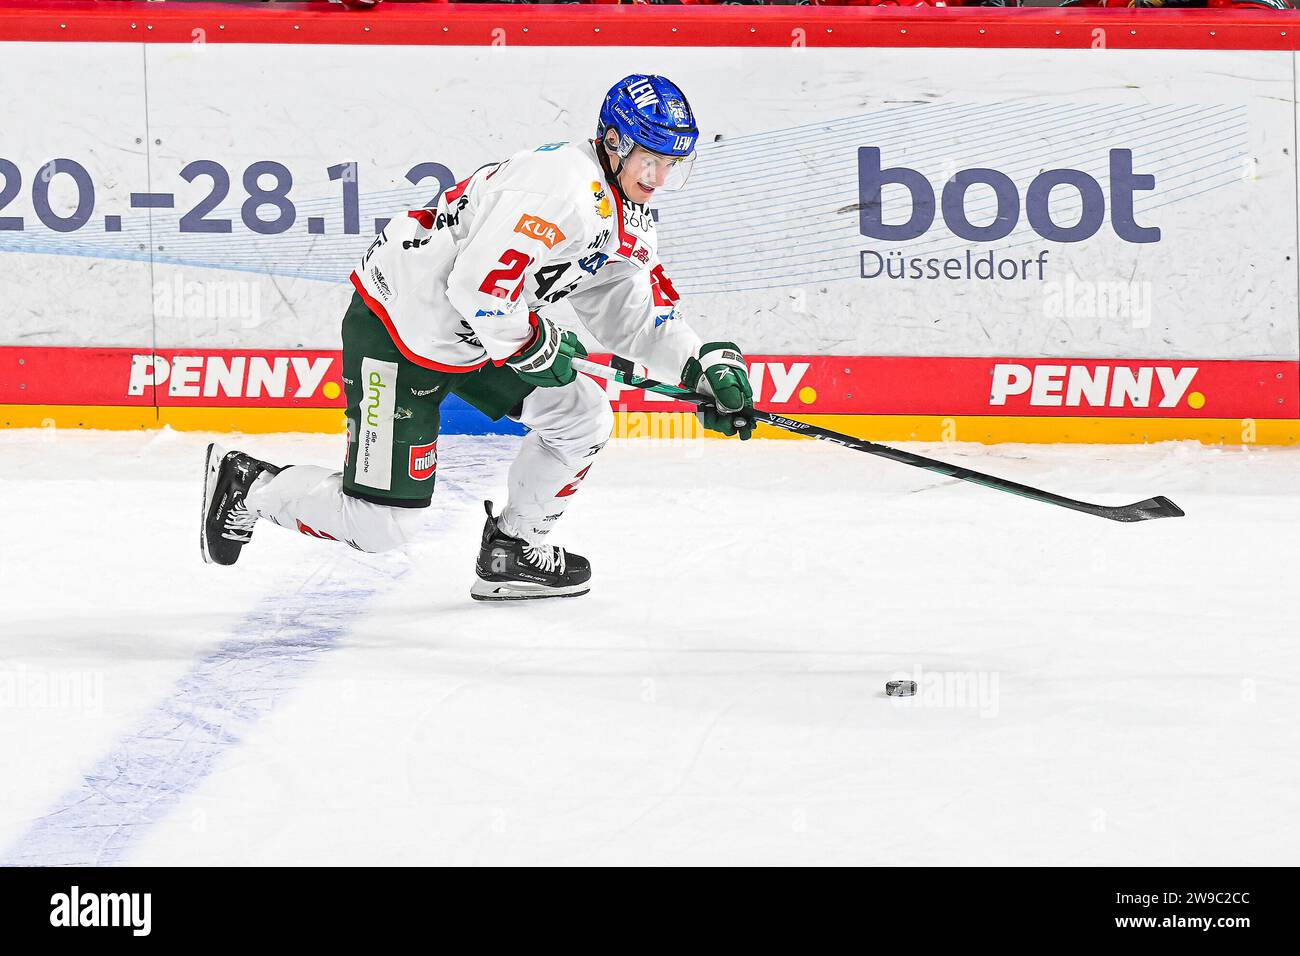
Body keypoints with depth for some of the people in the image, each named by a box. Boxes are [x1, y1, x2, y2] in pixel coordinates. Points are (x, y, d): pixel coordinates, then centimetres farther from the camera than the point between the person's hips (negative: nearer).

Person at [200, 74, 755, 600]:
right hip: (397, 334, -10)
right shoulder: (561, 186, -27)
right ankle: (247, 485, 14)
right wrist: (537, 349, -17)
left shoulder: (628, 219, 6)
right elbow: (477, 287, -32)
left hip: (476, 338, 10)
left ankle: (515, 549, 16)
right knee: (378, 526, -6)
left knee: (583, 418, 2)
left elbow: (635, 316, 12)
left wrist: (706, 365, -3)